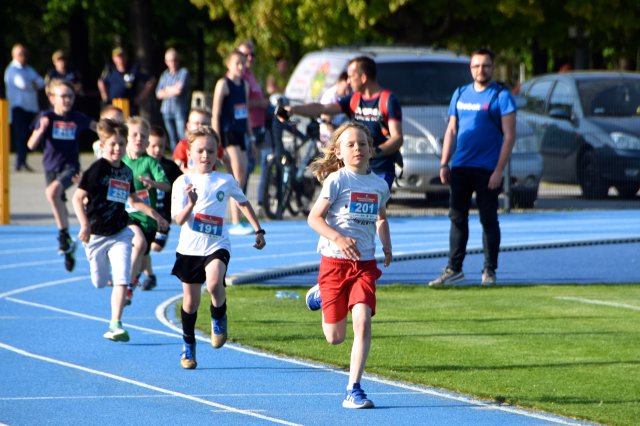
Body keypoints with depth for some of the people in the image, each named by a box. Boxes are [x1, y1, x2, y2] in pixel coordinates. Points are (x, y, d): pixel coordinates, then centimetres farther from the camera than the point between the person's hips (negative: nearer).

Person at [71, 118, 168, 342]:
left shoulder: (126, 172, 7)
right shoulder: (97, 169, -11)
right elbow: (78, 198, -14)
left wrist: (154, 214, 18)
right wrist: (84, 225, -24)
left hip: (120, 234, 3)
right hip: (96, 234, -3)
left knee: (121, 279, -12)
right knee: (100, 282, 10)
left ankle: (115, 325, -12)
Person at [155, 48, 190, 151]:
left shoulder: (184, 72, -1)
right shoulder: (165, 75, 15)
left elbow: (180, 90, -12)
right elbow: (158, 94, 8)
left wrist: (167, 90, 5)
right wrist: (173, 90, -5)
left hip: (180, 110, -5)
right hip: (167, 110, 5)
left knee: (183, 137, -14)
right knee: (172, 139, 7)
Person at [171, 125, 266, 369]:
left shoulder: (226, 181, 1)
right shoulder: (183, 182, -5)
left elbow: (243, 202, 19)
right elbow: (178, 220, -12)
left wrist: (258, 230, 19)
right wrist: (191, 204, -32)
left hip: (217, 246, -1)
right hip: (190, 248, 1)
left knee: (214, 283, -30)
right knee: (190, 301, 9)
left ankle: (219, 319, 1)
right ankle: (188, 346, 31)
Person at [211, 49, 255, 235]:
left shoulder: (244, 84, 14)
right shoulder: (223, 84, -7)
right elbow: (215, 114, -10)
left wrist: (251, 138, 21)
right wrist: (216, 141, -15)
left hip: (240, 134, 8)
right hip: (227, 133, -8)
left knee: (241, 177, 6)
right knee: (237, 176, -15)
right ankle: (235, 223, -16)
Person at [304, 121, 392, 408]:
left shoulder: (379, 185, 8)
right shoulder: (336, 180, -7)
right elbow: (314, 218, -10)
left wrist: (387, 245, 10)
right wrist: (338, 238, -24)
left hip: (365, 263, 3)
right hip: (335, 260, -3)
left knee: (363, 322, -17)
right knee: (335, 337, 6)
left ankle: (354, 390, -11)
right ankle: (320, 296, 41)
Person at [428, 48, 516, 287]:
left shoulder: (501, 96, -3)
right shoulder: (460, 94, 13)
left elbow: (509, 136, -7)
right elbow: (451, 130, 17)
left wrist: (499, 170, -14)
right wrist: (444, 164, 9)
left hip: (487, 169, -5)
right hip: (460, 167, 5)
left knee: (488, 219, 0)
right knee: (457, 217, 5)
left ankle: (489, 271, 7)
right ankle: (454, 269, 10)